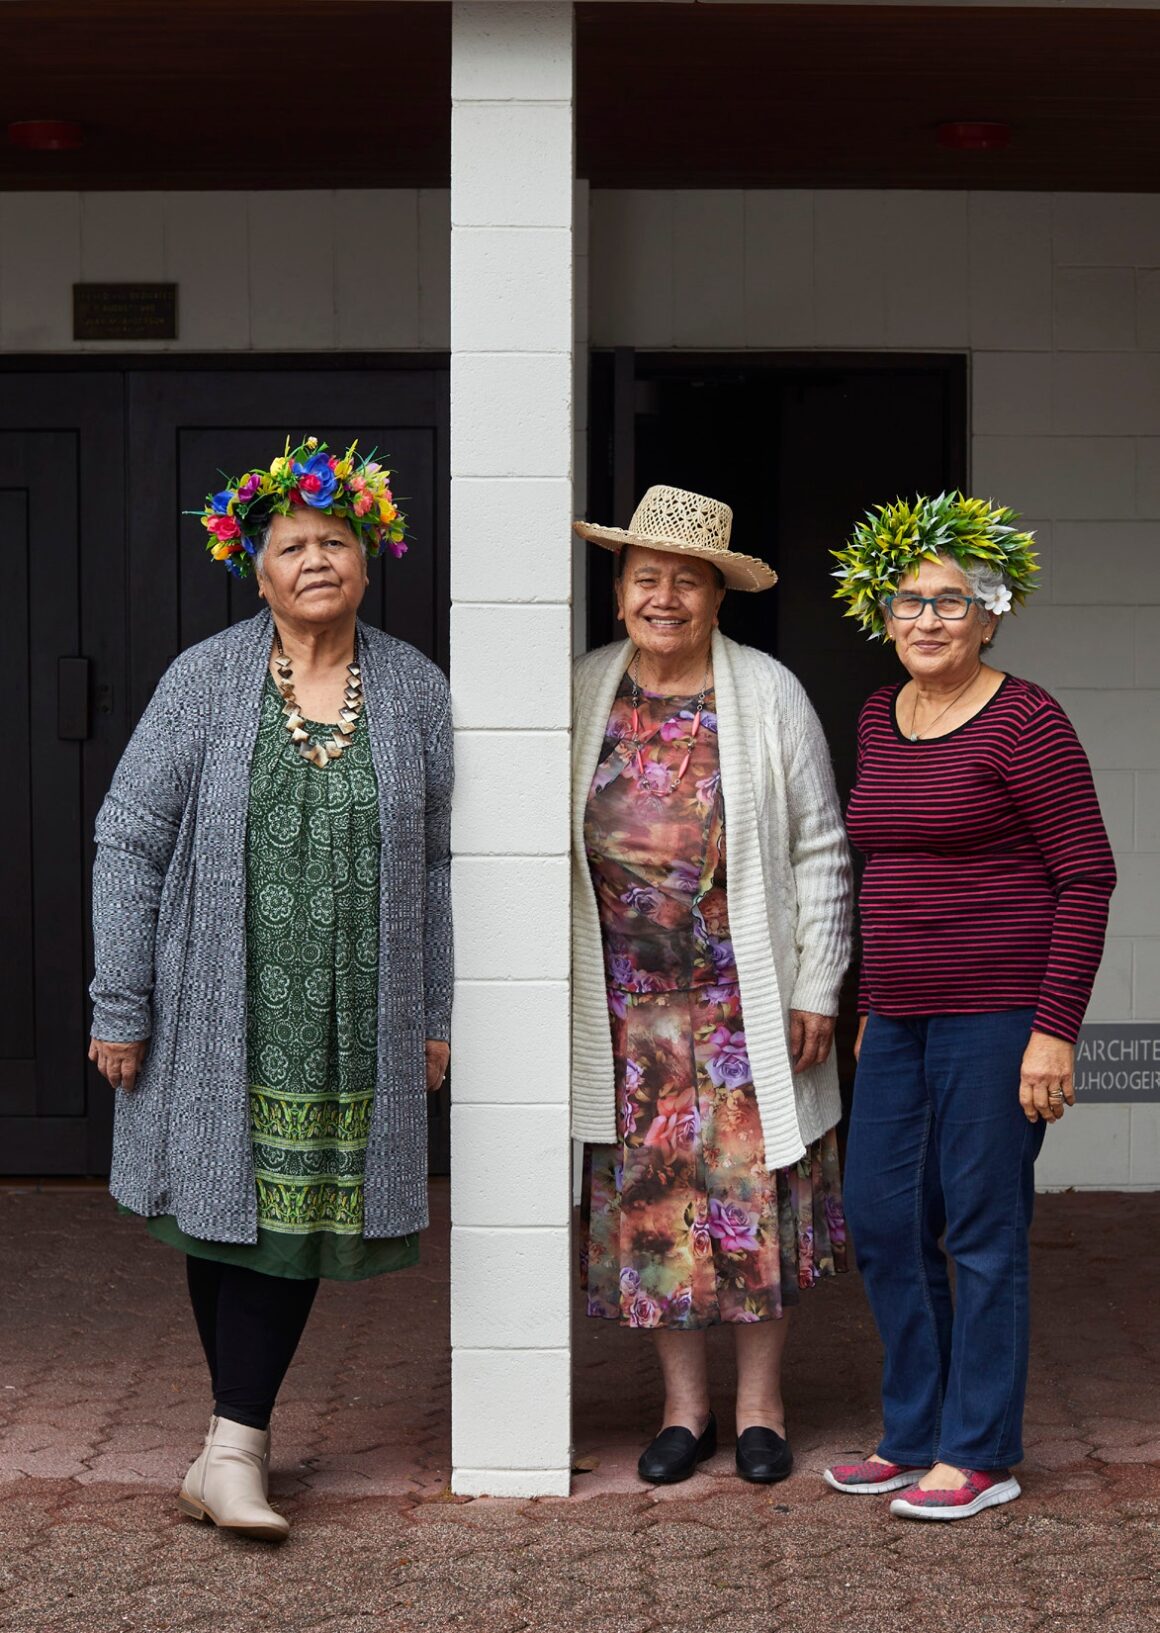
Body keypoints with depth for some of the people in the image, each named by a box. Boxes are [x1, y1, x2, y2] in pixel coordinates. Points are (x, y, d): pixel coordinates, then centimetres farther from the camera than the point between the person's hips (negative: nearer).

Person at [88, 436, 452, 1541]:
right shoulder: (204, 681, -2)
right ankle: (241, 1435, 20)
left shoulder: (414, 693, 4)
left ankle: (233, 1447, 6)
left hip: (350, 1019, 1)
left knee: (297, 1213, 0)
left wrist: (433, 1016, 9)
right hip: (218, 1012, -1)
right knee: (222, 1203, 5)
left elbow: (433, 864, 10)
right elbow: (129, 840, -2)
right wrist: (120, 1007, -6)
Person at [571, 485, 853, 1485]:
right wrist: (558, 985, 6)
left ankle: (760, 1406, 16)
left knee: (755, 1196, 2)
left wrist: (817, 988, -4)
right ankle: (685, 1406, 19)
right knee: (651, 1200, 5)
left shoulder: (770, 696, -3)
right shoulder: (585, 696, 2)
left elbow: (820, 851, -1)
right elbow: (551, 847, 9)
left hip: (746, 1001, -2)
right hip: (629, 1007, 2)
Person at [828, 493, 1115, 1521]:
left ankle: (981, 1455, 12)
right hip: (903, 1017, 8)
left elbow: (1088, 876, -12)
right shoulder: (880, 722, 12)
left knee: (984, 1232, 0)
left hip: (997, 1012, -8)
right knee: (880, 1222, 10)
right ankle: (917, 1437, 25)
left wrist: (1054, 1029, -16)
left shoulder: (1024, 722, -10)